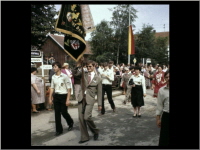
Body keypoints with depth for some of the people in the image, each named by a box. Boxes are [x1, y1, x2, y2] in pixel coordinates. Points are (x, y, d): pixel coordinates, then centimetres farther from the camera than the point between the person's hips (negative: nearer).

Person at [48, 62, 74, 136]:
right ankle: (59, 130, 19)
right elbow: (52, 88, 15)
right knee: (57, 113, 6)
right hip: (56, 96, 5)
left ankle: (70, 123, 34)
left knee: (64, 112, 3)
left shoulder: (65, 76, -11)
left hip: (63, 96, -5)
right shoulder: (53, 77, 6)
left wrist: (68, 100, -14)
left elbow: (69, 89, -10)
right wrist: (50, 98, 13)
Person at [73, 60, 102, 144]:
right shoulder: (83, 74, 8)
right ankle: (84, 137, 21)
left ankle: (95, 131, 13)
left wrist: (99, 104, 3)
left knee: (87, 117, -16)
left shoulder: (98, 78, 2)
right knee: (81, 118, 5)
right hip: (81, 98, 4)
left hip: (90, 99, -4)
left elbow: (99, 92, 4)